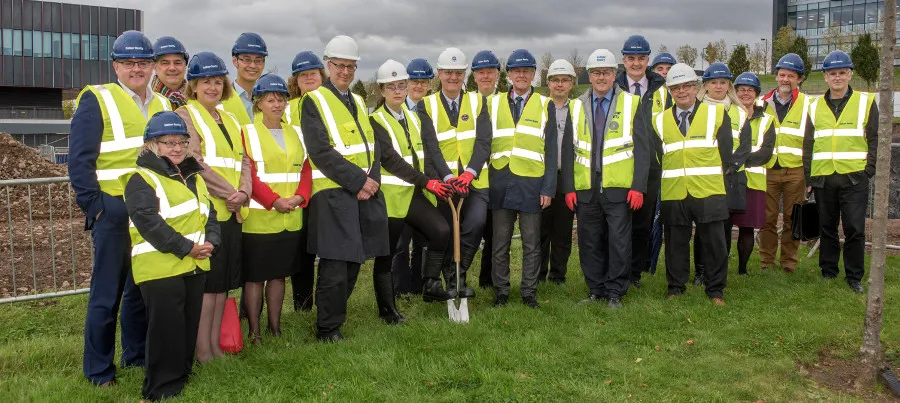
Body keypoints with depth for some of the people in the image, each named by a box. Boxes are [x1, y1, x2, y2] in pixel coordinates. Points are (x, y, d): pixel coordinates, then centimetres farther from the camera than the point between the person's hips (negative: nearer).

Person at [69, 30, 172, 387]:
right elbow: (79, 159, -8)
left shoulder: (163, 106, 14)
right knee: (107, 292, 1)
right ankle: (98, 370, 14)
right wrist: (94, 205, -14)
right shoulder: (96, 100, -3)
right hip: (115, 212, -5)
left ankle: (137, 355, 28)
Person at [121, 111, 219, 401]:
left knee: (190, 324, 16)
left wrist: (210, 242, -3)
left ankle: (181, 374, 31)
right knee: (166, 329, -2)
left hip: (195, 266, 8)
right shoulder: (141, 179, -8)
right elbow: (149, 222, -19)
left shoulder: (194, 176, 17)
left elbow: (209, 213, 16)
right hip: (160, 267, -7)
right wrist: (186, 248, -20)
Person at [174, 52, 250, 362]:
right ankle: (202, 350, 5)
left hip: (233, 210, 7)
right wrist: (229, 192, -15)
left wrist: (244, 192, -6)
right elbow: (194, 162, -14)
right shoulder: (185, 116, -3)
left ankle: (215, 344, 20)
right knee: (207, 281, -4)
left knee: (225, 280, 10)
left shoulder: (230, 120, 19)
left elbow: (243, 160, 12)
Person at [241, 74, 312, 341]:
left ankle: (275, 327, 23)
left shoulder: (294, 133, 13)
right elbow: (248, 174, -10)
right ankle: (254, 331, 12)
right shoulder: (248, 133, -2)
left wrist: (299, 197, -9)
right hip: (259, 217, -5)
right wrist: (274, 201, -19)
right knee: (255, 276, 2)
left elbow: (305, 169, 9)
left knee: (279, 274, 13)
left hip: (291, 218, 5)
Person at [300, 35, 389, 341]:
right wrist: (358, 181, -16)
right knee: (335, 267, -6)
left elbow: (373, 147, 13)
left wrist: (372, 180, -5)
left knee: (354, 262, 10)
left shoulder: (359, 103, 18)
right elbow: (321, 152, -13)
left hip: (366, 192, 6)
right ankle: (328, 328, 8)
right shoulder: (314, 102, -3)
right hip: (333, 194, -6)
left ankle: (335, 315, 26)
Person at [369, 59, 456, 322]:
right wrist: (427, 182, -22)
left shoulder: (414, 118, 14)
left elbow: (429, 152, 6)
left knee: (442, 231, -17)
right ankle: (387, 309, 17)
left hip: (416, 193, 5)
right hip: (390, 195, -5)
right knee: (386, 254, 3)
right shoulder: (376, 121, -6)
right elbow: (391, 160, -17)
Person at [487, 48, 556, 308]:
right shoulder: (493, 104, 11)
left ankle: (529, 293, 15)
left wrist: (548, 188, -3)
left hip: (532, 183, -1)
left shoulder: (544, 105, 7)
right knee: (500, 243, 6)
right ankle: (501, 292, 16)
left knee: (531, 244, 5)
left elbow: (550, 150, 4)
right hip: (501, 183, 1)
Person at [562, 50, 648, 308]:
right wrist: (569, 187, 2)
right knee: (590, 243, 8)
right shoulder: (577, 107, 11)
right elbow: (568, 150, 10)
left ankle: (615, 293, 13)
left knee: (619, 242, 0)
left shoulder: (632, 104, 4)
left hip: (619, 189, -2)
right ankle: (596, 290, 21)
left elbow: (641, 148, 0)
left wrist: (638, 187, -8)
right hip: (585, 189, 3)